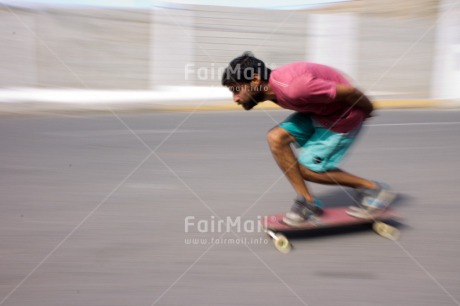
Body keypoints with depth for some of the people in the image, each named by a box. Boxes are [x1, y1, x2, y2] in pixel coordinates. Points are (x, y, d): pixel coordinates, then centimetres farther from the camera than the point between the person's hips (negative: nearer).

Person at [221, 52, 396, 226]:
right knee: (276, 138, -8)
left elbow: (347, 92, -26)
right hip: (317, 112, 8)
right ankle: (307, 201, 1)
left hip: (344, 117, -8)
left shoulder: (292, 87, -36)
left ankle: (374, 190, 8)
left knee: (307, 168, -7)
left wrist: (368, 110, -6)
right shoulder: (272, 85, -6)